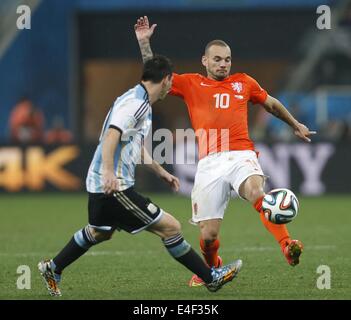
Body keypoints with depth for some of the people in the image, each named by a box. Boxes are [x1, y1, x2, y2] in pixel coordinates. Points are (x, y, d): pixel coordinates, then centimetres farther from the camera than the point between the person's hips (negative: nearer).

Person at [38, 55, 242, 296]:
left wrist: (161, 172, 35)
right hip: (115, 186, -11)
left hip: (102, 185, 11)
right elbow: (111, 136, -30)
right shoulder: (135, 103, -16)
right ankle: (211, 278, -3)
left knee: (99, 233, 31)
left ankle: (53, 269, 42)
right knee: (170, 227, -8)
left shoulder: (141, 103, 16)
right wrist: (109, 171, -41)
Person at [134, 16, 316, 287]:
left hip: (241, 155, 0)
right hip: (209, 162, 0)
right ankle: (211, 268, 30)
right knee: (208, 234, -2)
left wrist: (296, 126, 42)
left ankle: (287, 246, -47)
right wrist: (144, 42, 5)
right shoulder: (191, 84, 16)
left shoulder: (243, 82, 19)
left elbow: (271, 104, 33)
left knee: (257, 192, -35)